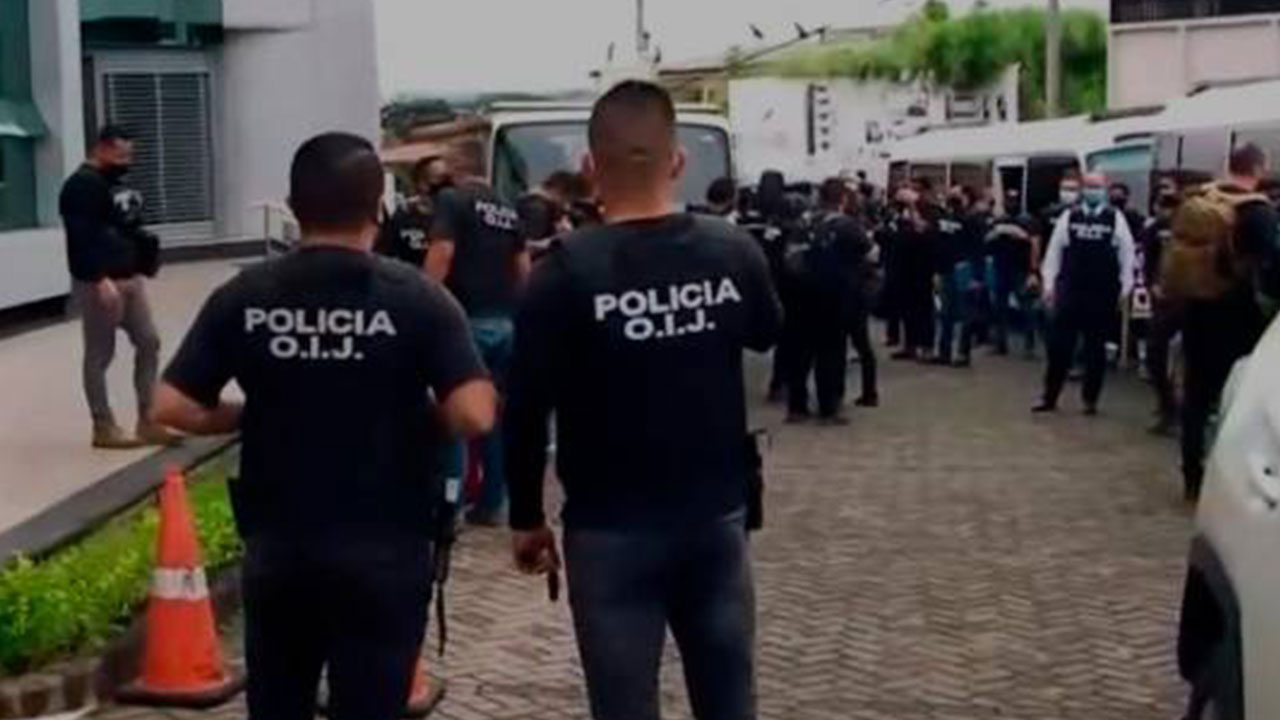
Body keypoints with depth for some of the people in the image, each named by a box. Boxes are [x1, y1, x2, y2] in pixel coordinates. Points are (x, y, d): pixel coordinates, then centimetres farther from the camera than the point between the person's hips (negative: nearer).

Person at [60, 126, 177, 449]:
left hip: (130, 278, 10)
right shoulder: (82, 186, -14)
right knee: (100, 354, 0)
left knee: (148, 343, 8)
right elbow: (81, 240, -22)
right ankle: (104, 427, 9)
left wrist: (142, 256, 12)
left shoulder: (117, 182, 16)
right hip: (99, 283, -10)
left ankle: (147, 421, 15)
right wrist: (100, 280, -27)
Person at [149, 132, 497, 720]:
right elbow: (473, 416, -18)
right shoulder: (417, 298, -10)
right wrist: (419, 419, 2)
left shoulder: (242, 299, -3)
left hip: (276, 546, 3)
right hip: (384, 548, -2)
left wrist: (254, 415, 11)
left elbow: (172, 408, -4)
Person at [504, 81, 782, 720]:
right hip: (717, 516, 4)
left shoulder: (566, 272, -16)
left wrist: (527, 517, 1)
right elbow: (767, 335, 17)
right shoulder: (735, 253, -5)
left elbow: (526, 411, -12)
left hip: (611, 529, -3)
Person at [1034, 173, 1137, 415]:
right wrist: (1049, 285, 1)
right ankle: (1050, 397, 9)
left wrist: (1125, 288, -1)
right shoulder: (1068, 218, 3)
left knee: (1096, 348, 8)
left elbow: (1127, 254, 3)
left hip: (1103, 294, 0)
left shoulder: (1116, 219, 1)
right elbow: (1054, 252, 5)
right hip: (1070, 291, 0)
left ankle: (1091, 400, 18)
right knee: (1059, 345, 1)